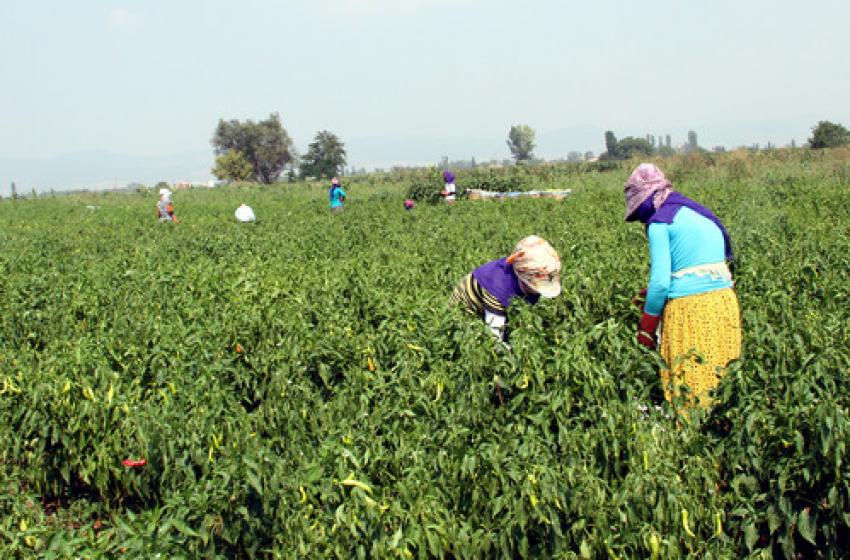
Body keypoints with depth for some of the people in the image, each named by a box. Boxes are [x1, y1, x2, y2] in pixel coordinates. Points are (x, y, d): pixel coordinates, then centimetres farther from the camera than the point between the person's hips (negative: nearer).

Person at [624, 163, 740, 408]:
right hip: (725, 301, 7)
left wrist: (646, 328, 2)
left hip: (690, 308, -7)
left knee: (688, 389, 1)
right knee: (720, 383, 11)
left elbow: (660, 281, -9)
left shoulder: (660, 222, -4)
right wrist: (652, 294, 24)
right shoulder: (701, 214, 19)